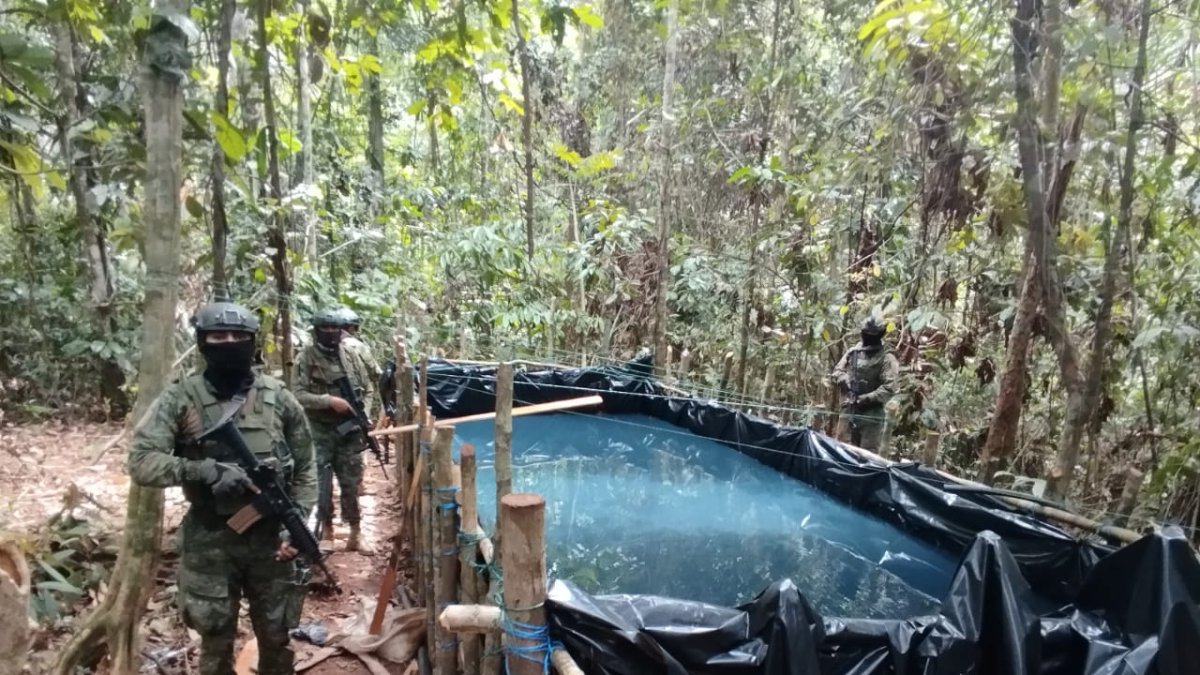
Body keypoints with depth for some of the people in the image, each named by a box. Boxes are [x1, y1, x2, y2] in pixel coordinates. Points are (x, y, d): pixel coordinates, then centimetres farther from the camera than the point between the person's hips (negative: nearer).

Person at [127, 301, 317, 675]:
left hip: (271, 537, 1)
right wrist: (204, 470, -28)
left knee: (276, 637, 16)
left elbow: (305, 468, 2)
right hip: (209, 542, -1)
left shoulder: (278, 397, -3)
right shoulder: (180, 397, -7)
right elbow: (140, 462, -14)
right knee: (216, 643, 15)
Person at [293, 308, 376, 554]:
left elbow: (368, 389, 12)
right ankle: (325, 525, 21)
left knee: (351, 483, 7)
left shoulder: (351, 358, 6)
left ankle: (355, 535, 14)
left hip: (350, 432, 3)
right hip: (319, 432, -3)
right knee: (319, 483, 2)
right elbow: (298, 395, -13)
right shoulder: (306, 358, -6)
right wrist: (329, 400, -22)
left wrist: (363, 411, -4)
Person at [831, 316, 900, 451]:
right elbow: (837, 371, 14)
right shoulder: (853, 352, 8)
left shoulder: (886, 359, -7)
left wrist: (866, 398, -20)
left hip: (872, 413, -5)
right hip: (849, 409, 5)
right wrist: (846, 380, -8)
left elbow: (889, 388, -14)